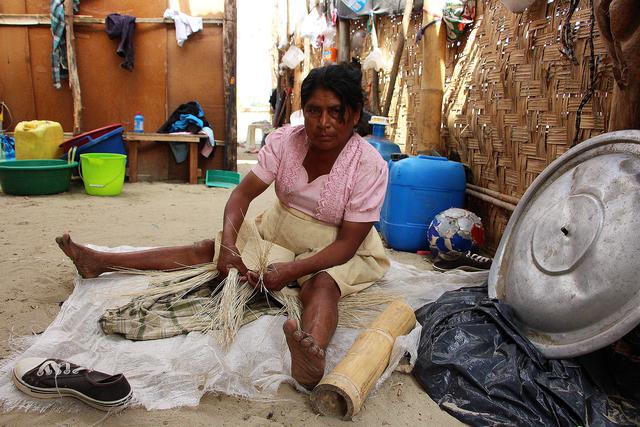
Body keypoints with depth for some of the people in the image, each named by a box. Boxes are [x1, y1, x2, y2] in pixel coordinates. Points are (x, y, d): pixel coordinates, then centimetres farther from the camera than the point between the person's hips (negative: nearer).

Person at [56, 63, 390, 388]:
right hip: (278, 229, 5)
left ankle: (311, 352, -69)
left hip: (332, 250, -4)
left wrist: (291, 270, -36)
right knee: (207, 249, -3)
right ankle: (100, 262, 0)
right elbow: (243, 193, -12)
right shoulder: (284, 141, -11)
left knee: (322, 285, -38)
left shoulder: (369, 166, -22)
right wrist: (229, 245, -29)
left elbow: (347, 243, -24)